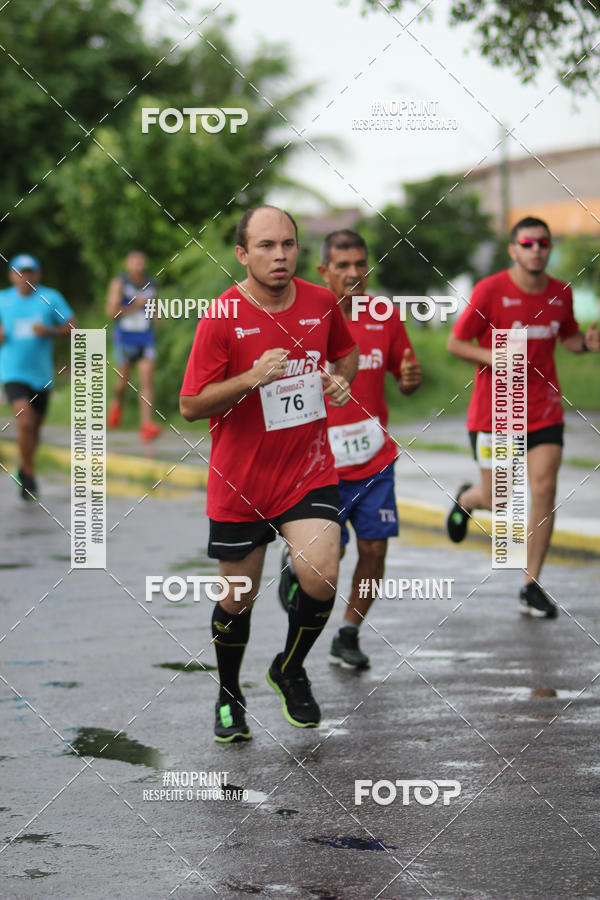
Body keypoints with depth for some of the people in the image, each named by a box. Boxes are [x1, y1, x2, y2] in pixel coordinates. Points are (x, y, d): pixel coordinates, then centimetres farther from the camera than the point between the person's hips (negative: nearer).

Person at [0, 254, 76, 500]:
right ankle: (29, 474, -3)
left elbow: (72, 328, -1)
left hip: (41, 374, 2)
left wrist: (50, 331, -19)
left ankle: (25, 469, 39)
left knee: (35, 426, 15)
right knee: (25, 422, -20)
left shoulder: (51, 298, -1)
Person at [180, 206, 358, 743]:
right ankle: (229, 697, 34)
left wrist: (341, 380, -1)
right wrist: (252, 379, -25)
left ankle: (291, 670, 13)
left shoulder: (321, 303, 0)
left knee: (321, 578, -17)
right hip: (239, 482, -2)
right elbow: (190, 405, -11)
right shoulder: (222, 317, -12)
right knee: (238, 599, 8)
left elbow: (346, 351, 21)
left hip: (310, 471, 2)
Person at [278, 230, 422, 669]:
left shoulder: (385, 317, 4)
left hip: (375, 458, 4)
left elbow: (404, 376, 15)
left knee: (374, 549, 1)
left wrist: (412, 379, -9)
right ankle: (294, 561, 31)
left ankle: (349, 635, 20)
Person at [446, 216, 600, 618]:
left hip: (543, 410, 3)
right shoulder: (490, 290, -11)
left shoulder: (561, 293, 2)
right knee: (496, 499, 4)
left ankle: (532, 586, 1)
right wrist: (496, 358, -22)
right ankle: (466, 498, 45)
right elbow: (455, 343, -5)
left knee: (544, 488, -9)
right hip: (494, 410, -3)